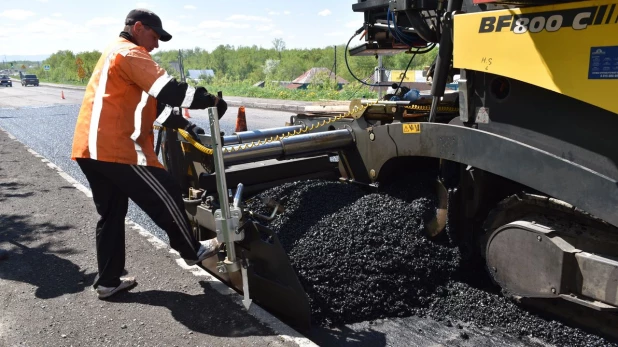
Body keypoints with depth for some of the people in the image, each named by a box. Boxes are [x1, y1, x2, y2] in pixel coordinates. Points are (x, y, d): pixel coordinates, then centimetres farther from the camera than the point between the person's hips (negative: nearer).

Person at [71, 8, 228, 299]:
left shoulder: (115, 54, 27)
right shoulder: (130, 53, -7)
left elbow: (150, 103, 24)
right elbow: (168, 90, -18)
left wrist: (185, 125, 17)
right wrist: (212, 100, -7)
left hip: (91, 148, 11)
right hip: (115, 148, -11)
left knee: (112, 213, 15)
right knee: (166, 196, 2)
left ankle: (108, 281, 22)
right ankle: (192, 251, 19)